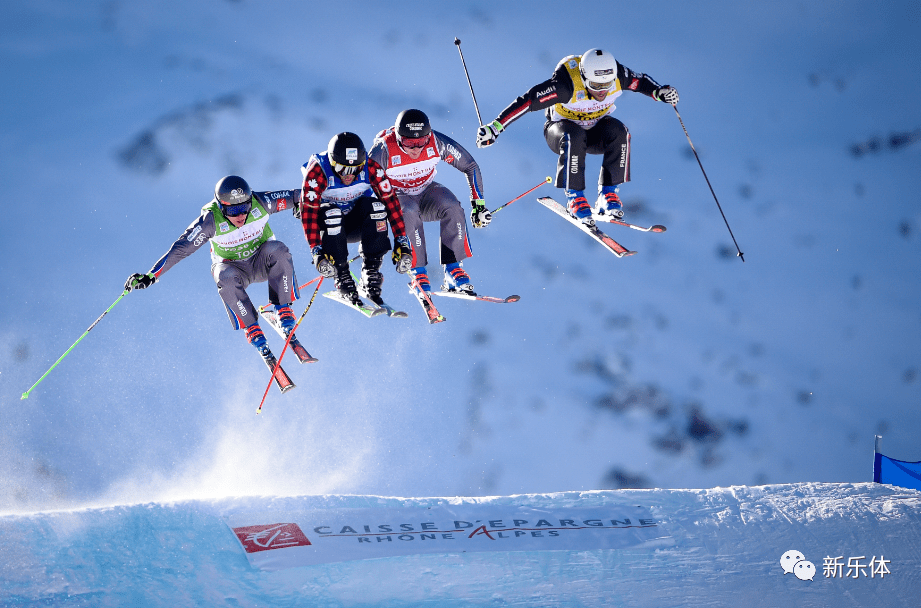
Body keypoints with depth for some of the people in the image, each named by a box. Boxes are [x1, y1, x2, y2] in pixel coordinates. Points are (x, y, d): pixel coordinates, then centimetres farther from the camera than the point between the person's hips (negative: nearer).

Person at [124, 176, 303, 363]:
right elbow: (180, 249, -26)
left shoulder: (259, 203, -21)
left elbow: (293, 196, -6)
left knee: (278, 250, -32)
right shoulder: (210, 221, -26)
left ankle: (283, 311, -23)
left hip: (262, 260, 2)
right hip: (232, 266, -2)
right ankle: (253, 331, -29)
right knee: (227, 278, -38)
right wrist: (151, 276, -30)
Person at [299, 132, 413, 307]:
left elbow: (391, 202, -18)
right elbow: (308, 212, -29)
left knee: (375, 205, -29)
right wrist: (317, 251, -37)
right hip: (330, 226, -2)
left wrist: (401, 242, -23)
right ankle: (342, 277, -27)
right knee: (331, 213, -36)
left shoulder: (371, 169, -20)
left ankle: (371, 271, -25)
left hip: (358, 223, 2)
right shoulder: (317, 172, -26)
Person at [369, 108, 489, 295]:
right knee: (409, 213, -37)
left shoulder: (436, 142, -21)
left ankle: (453, 270, -21)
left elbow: (470, 166, -8)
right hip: (395, 197, -3)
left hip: (427, 192, 3)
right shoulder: (384, 150, -28)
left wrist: (478, 204, -11)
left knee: (453, 207, -28)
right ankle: (418, 274, -27)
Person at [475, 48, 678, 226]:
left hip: (595, 132, 4)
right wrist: (495, 127, -37)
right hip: (561, 129, -4)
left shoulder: (618, 76, -23)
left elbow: (640, 81, -2)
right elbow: (528, 101, -33)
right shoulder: (566, 84, -35)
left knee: (618, 132, -29)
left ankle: (608, 194, -21)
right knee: (574, 137, -39)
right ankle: (574, 196, -27)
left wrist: (659, 92, -21)